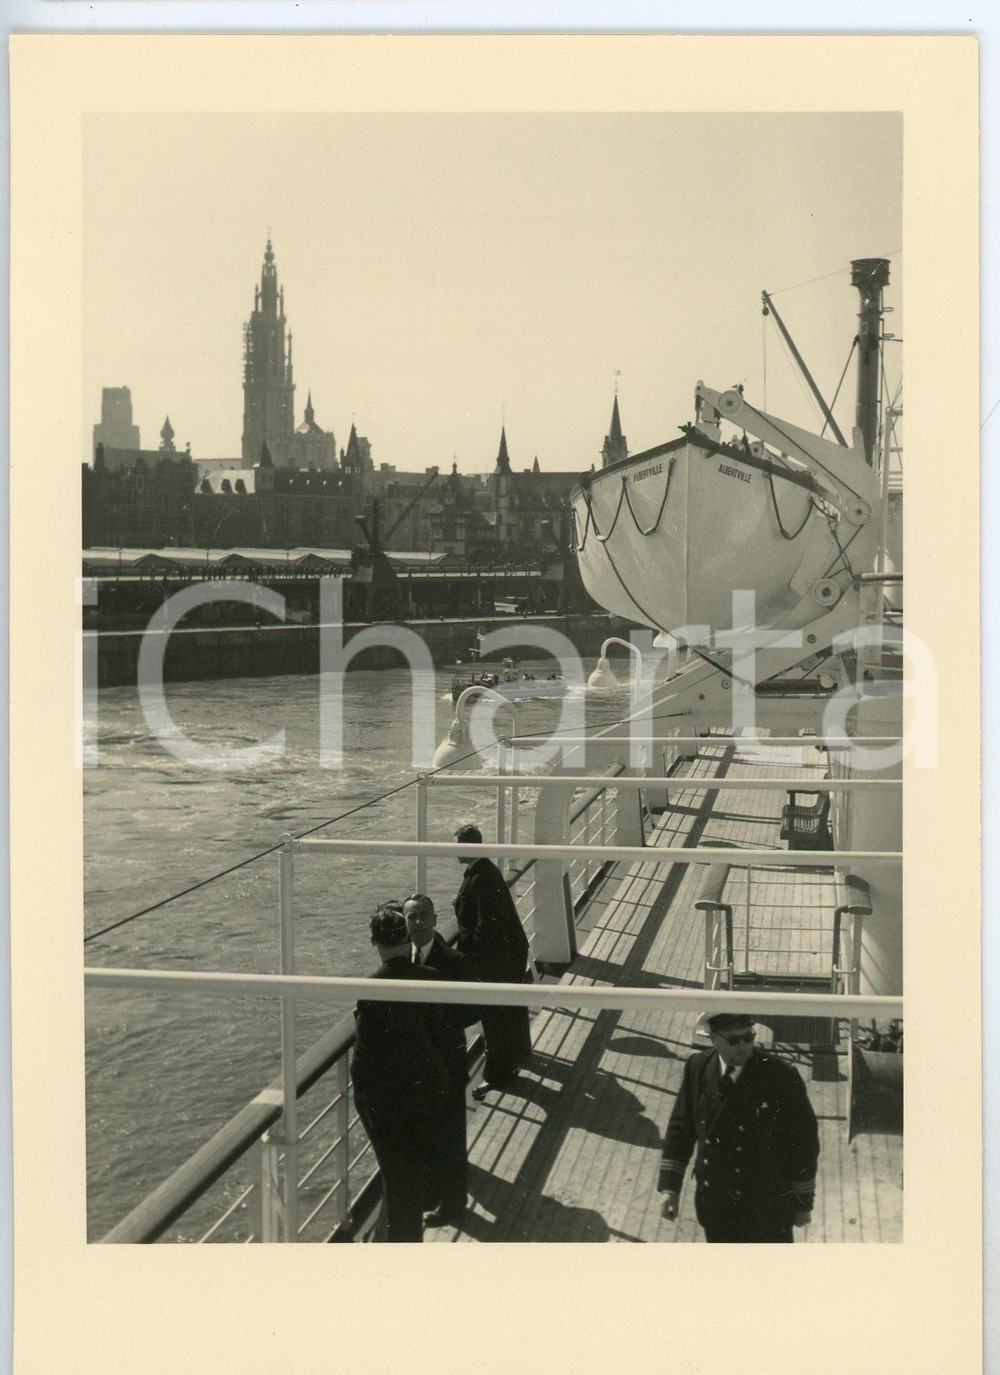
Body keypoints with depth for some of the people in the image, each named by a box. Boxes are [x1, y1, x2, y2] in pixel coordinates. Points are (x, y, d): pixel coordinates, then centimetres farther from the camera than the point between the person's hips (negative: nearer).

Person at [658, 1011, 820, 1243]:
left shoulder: (781, 1078, -22)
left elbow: (804, 1143, -11)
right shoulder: (698, 1067, -10)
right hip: (714, 1206, 4)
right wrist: (669, 1188, -2)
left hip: (765, 1210, -3)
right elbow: (680, 1128, 1)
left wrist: (803, 1204, -4)